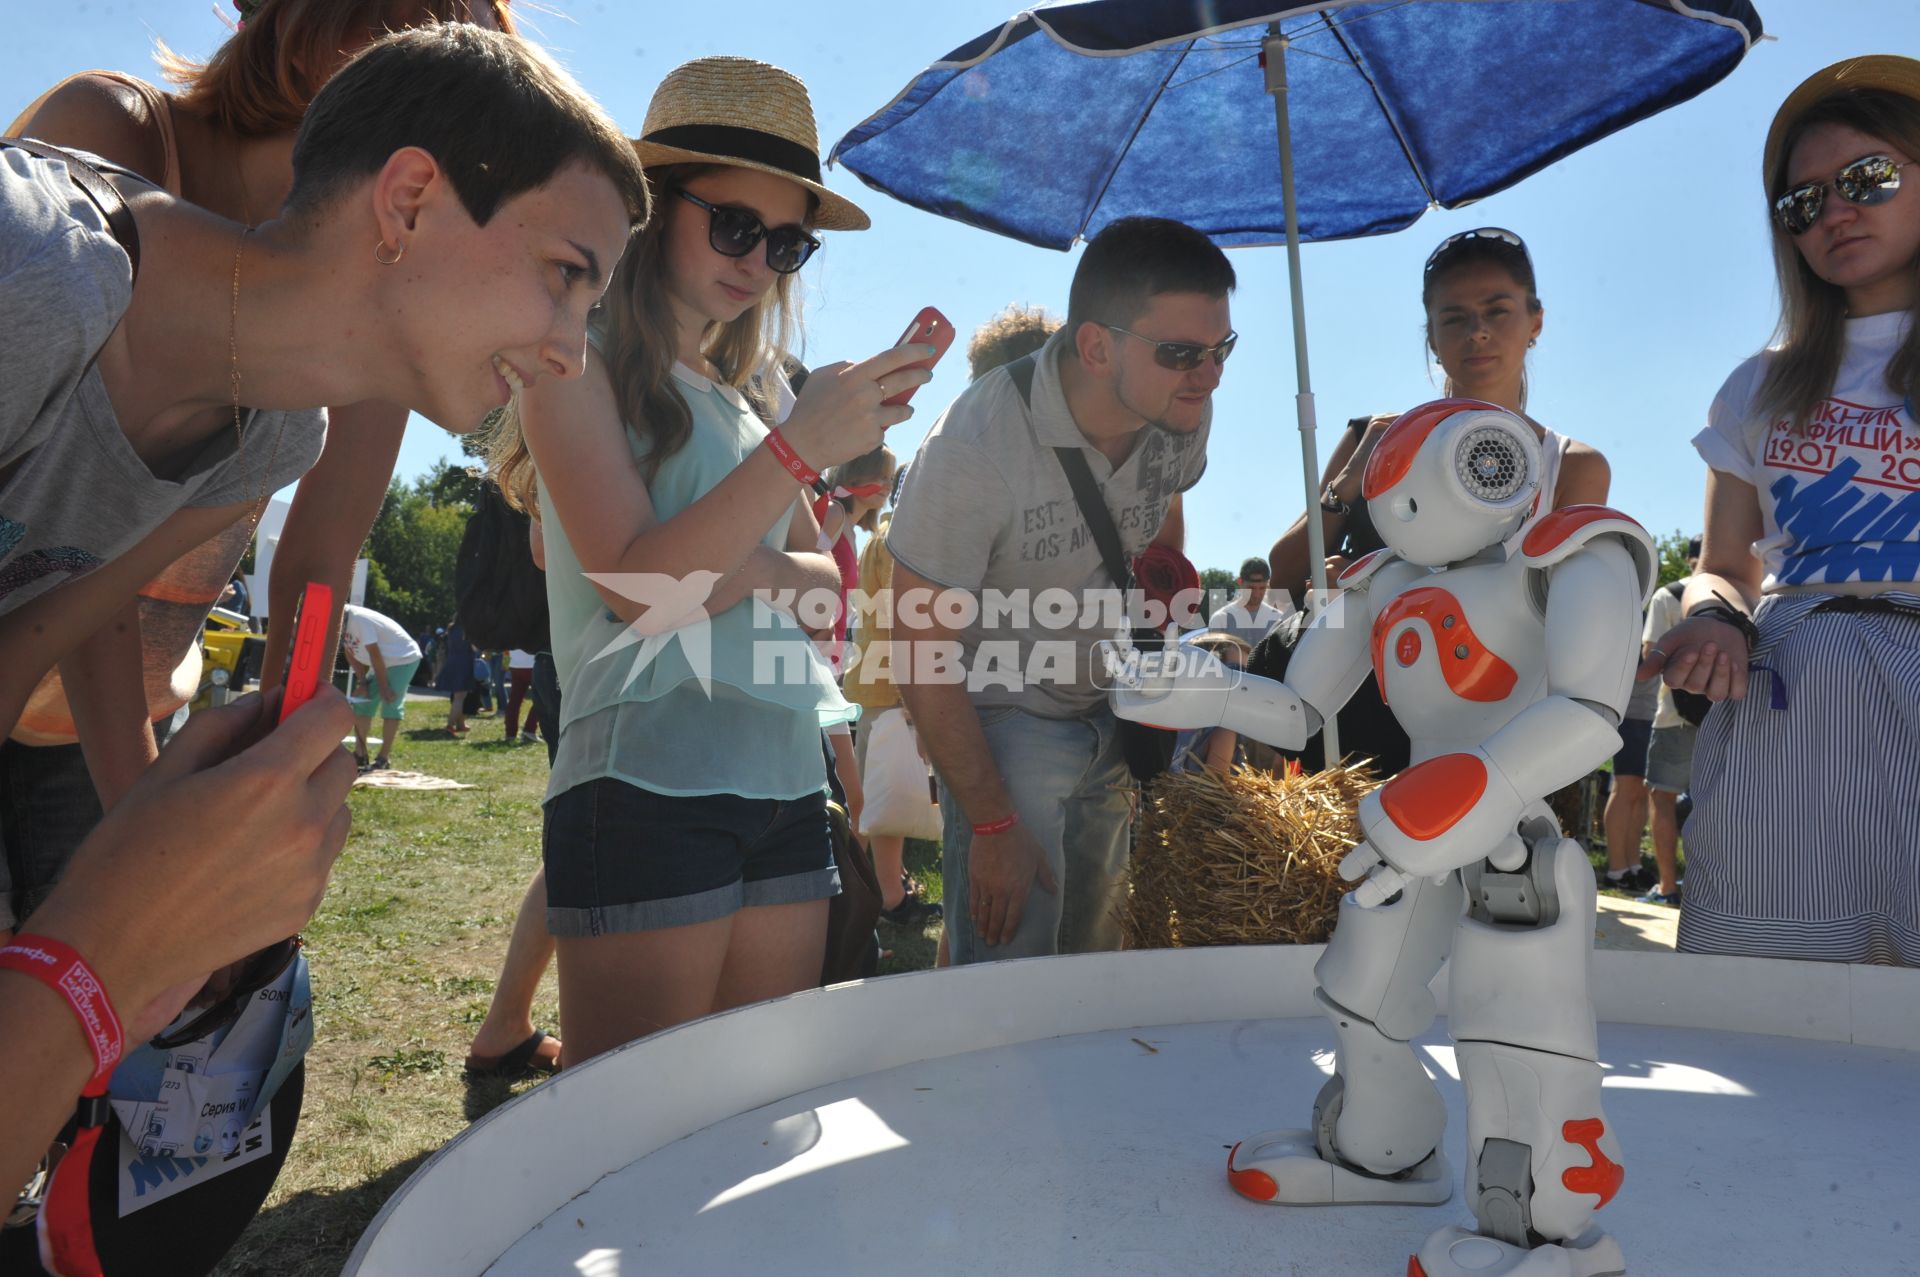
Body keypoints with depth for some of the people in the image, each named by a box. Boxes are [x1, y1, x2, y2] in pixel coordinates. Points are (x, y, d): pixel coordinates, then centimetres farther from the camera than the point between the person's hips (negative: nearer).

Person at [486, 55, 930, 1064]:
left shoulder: (734, 399, 19)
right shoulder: (580, 362, 0)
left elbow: (826, 579, 14)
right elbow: (635, 581, -13)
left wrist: (748, 573, -7)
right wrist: (800, 449, -17)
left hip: (785, 786, 7)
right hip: (647, 786, -7)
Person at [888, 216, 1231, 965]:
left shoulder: (1185, 411, -10)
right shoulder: (973, 450, -29)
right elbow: (923, 657, -22)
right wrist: (992, 825, -18)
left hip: (1116, 713, 6)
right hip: (1006, 719, -5)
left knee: (1095, 969, 15)